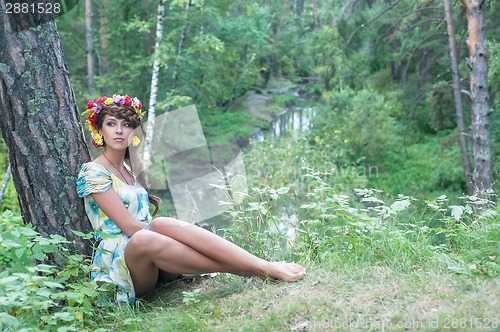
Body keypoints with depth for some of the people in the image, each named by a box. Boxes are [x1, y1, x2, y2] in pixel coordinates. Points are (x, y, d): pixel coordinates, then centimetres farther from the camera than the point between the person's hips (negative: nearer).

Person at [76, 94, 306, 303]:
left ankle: (263, 265, -39)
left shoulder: (131, 166, 18)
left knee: (164, 224, -30)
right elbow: (130, 227, -12)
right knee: (142, 239, -39)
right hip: (119, 258, -5)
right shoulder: (93, 172, -4)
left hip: (156, 264, 5)